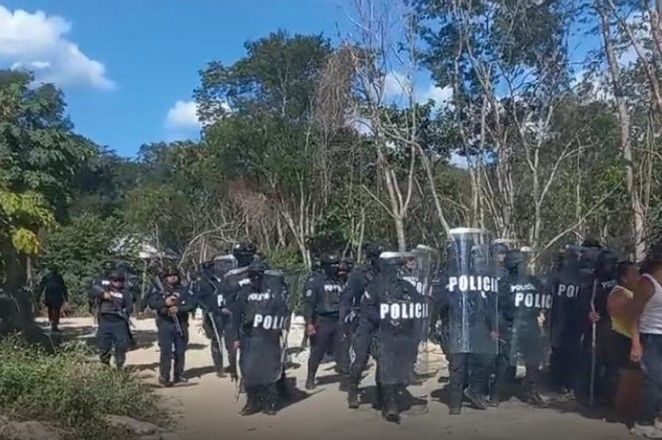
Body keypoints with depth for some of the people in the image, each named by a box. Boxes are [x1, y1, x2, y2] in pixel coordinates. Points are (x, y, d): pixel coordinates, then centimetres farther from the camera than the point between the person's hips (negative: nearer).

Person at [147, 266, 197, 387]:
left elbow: (193, 303, -3)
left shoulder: (184, 290, 7)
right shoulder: (159, 289, 4)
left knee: (180, 351, 8)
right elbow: (151, 303, -4)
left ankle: (178, 376, 20)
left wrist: (178, 309, -16)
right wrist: (165, 302, -20)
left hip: (181, 324, 3)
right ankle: (164, 377, -2)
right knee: (166, 351, -8)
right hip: (165, 323, -3)